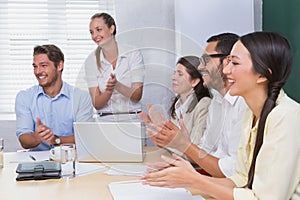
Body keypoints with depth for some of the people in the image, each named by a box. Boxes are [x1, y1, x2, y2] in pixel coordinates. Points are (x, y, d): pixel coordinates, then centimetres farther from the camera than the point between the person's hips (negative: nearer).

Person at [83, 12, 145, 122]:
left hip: (132, 118, -1)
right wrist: (109, 91, -20)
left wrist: (117, 85, -22)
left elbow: (137, 96, -5)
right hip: (105, 119, 1)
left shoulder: (133, 54, -1)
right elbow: (96, 104, 0)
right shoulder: (91, 61, 4)